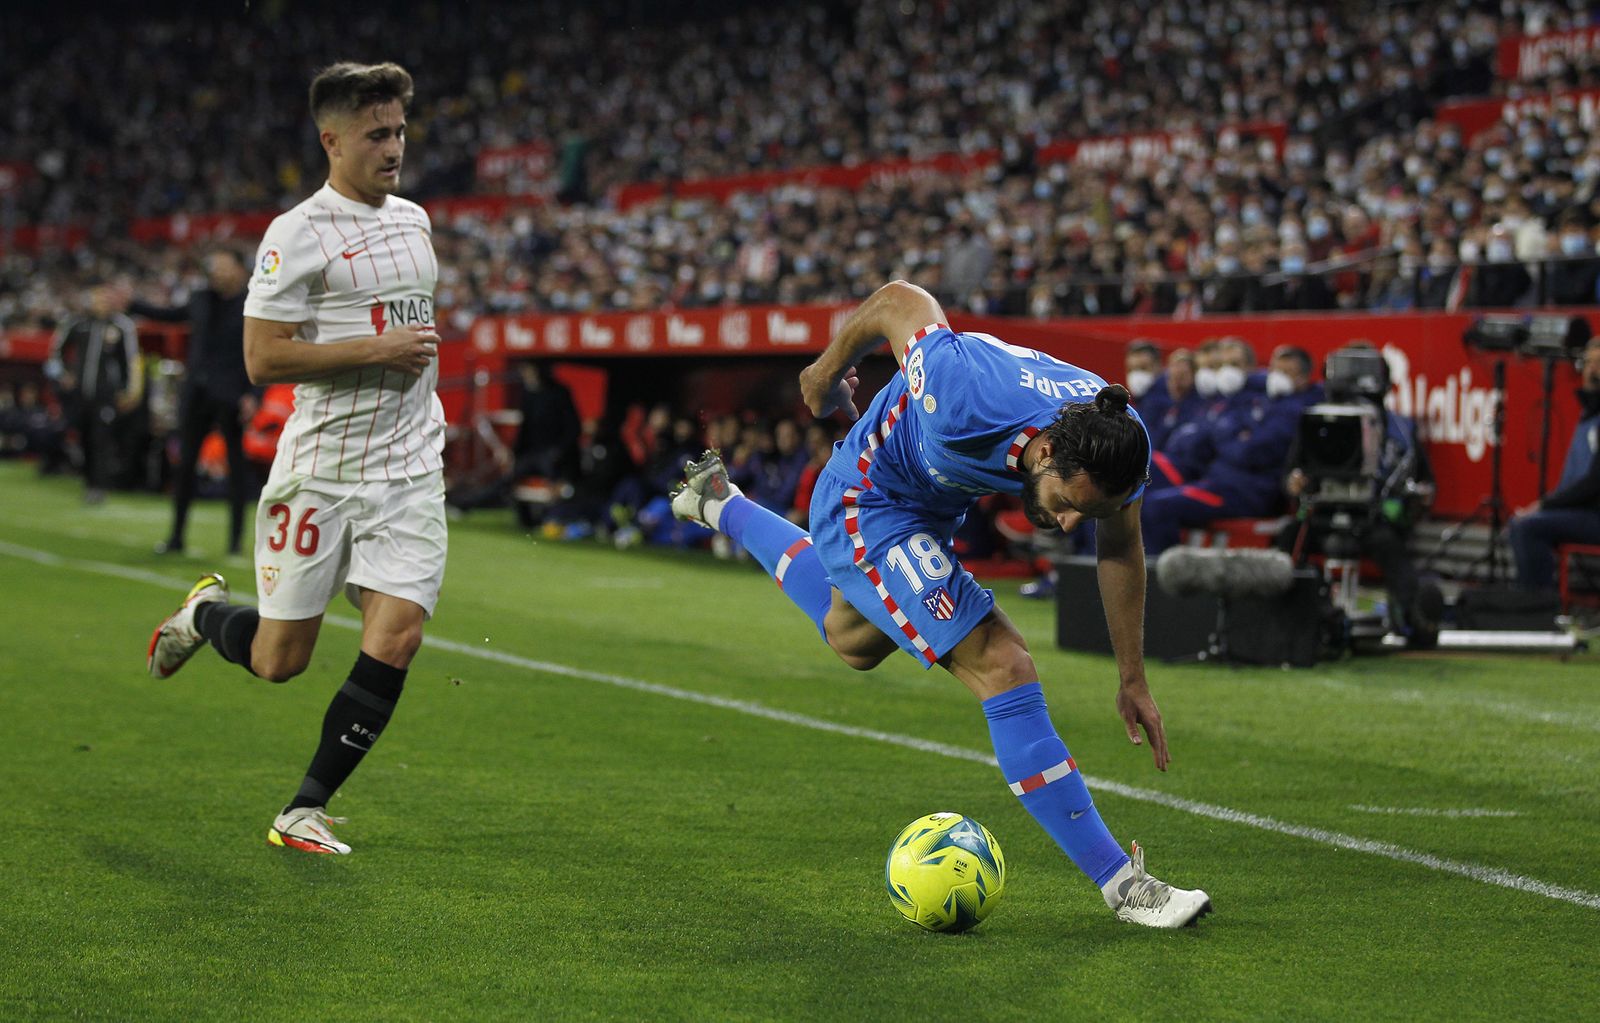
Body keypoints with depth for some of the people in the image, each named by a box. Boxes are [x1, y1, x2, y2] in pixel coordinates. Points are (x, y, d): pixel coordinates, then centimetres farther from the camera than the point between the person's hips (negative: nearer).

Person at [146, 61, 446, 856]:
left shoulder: (413, 221, 13)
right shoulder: (297, 235, -10)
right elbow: (262, 358, -15)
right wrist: (376, 350, -18)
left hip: (410, 470, 5)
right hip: (321, 470, -5)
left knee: (394, 643, -10)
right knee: (279, 661, 2)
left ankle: (305, 811, 3)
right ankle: (205, 614, 38)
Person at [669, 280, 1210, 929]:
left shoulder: (1119, 446, -27)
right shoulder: (967, 403, -44)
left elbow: (1120, 549, -6)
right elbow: (900, 300, -26)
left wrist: (1133, 679, 1)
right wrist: (828, 370, -6)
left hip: (934, 507, 7)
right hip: (865, 510, -7)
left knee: (854, 645, 36)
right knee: (1003, 669, -20)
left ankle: (722, 507, 57)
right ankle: (1119, 881, -16)